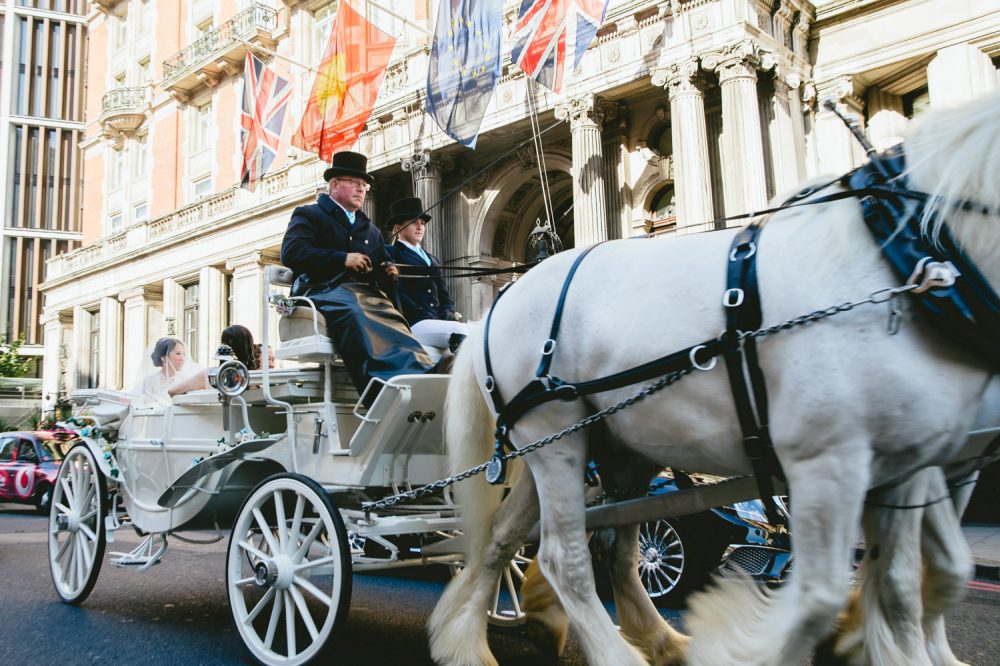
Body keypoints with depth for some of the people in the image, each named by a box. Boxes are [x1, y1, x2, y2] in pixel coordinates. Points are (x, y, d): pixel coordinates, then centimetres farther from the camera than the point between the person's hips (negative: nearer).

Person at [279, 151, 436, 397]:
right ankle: (384, 384, -62)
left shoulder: (372, 230, 37)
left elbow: (384, 267, 35)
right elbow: (291, 252, 1)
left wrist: (389, 273, 8)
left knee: (396, 327, -31)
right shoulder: (308, 215, 20)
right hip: (327, 289, -5)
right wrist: (343, 258, -8)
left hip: (370, 293, 5)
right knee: (354, 314, -41)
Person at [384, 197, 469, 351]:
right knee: (462, 331, -30)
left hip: (438, 321, 6)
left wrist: (448, 314, 2)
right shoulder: (389, 254, 6)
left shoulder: (432, 260, 29)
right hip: (412, 324, -6)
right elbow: (397, 295, -8)